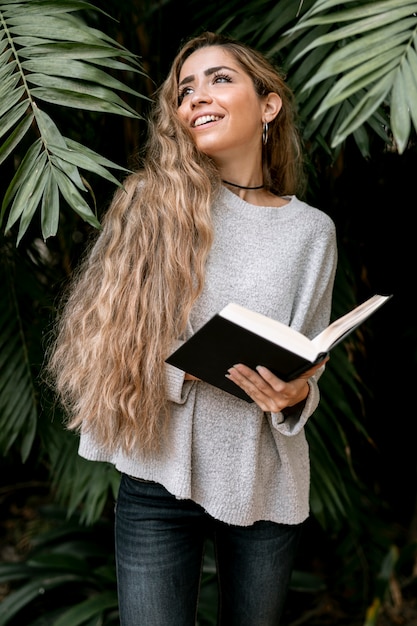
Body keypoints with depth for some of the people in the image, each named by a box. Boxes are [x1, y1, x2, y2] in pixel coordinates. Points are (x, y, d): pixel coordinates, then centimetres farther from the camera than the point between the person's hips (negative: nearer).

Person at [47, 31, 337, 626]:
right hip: (160, 480, -2)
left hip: (265, 484, 2)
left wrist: (294, 395, -18)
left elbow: (306, 371, 5)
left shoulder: (311, 230, 1)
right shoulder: (152, 203, -4)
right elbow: (110, 342, -6)